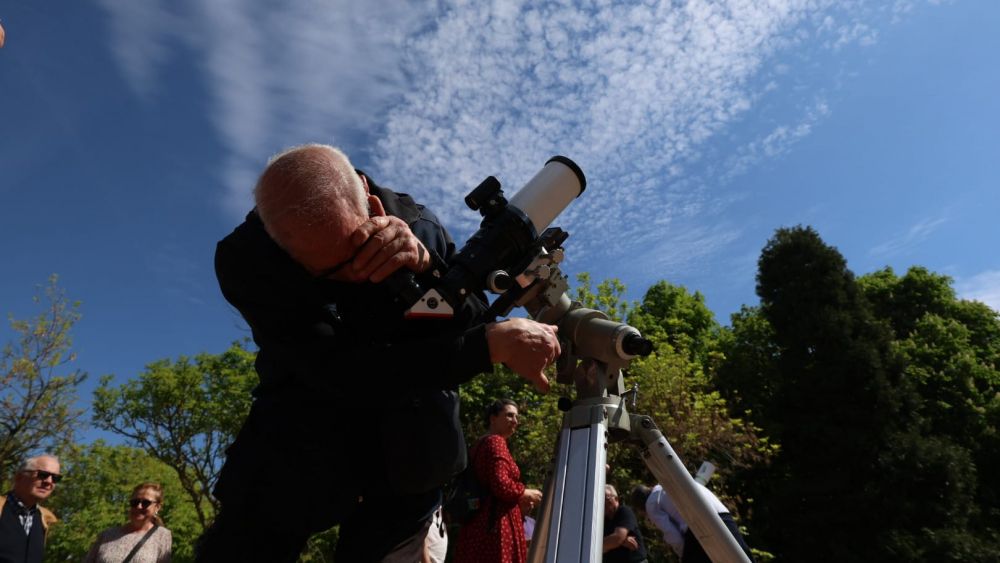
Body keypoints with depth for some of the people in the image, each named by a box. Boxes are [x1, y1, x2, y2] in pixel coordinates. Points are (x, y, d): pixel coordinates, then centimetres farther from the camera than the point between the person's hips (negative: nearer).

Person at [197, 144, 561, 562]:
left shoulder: (412, 220, -16)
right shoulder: (245, 259, -24)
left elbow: (472, 320, -15)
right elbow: (343, 373, -34)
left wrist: (425, 266, -36)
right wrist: (490, 346, -40)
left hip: (407, 427, 2)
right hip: (303, 415, -1)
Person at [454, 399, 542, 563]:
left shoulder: (481, 444, 19)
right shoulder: (496, 442, -10)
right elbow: (501, 485, -21)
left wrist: (519, 501, 17)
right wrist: (526, 494, -5)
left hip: (479, 522, 10)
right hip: (495, 524, -10)